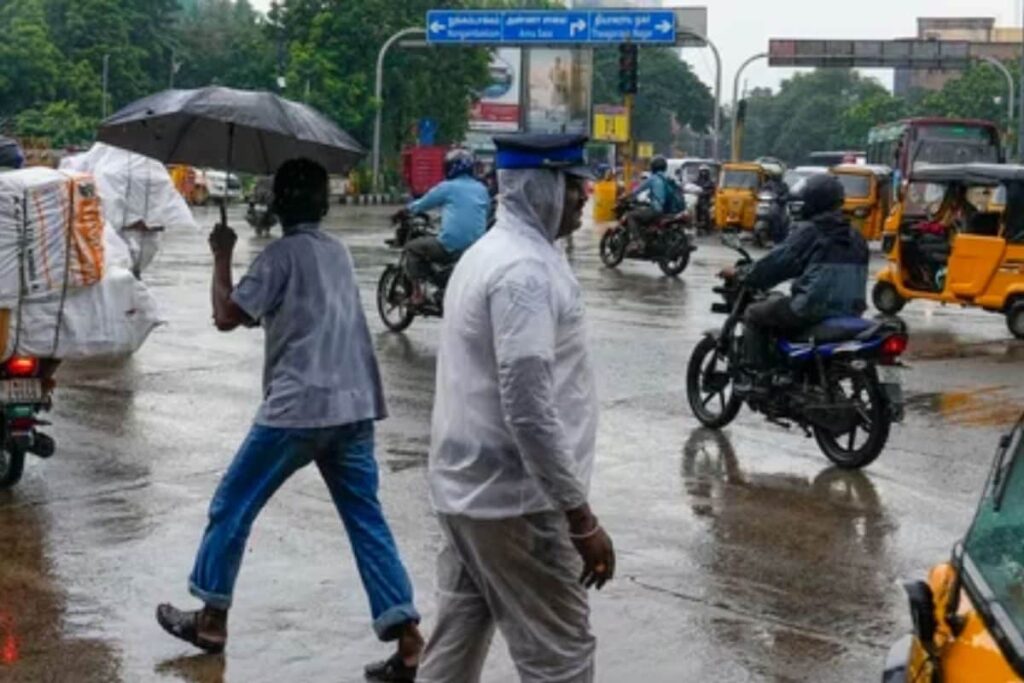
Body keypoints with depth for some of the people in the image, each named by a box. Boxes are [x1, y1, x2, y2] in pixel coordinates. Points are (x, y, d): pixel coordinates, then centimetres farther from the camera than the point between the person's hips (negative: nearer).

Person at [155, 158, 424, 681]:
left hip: (297, 408, -7)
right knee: (368, 523, 5)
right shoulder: (338, 252, 18)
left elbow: (227, 317, -8)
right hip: (354, 408, 7)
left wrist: (222, 255, 3)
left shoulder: (282, 254, -5)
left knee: (231, 507, 11)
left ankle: (211, 620, 20)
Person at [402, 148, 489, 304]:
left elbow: (421, 205, 9)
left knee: (412, 248, 14)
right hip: (477, 250, 6)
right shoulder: (482, 190, 12)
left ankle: (417, 293, 4)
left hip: (451, 247, -6)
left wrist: (407, 209, 31)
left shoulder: (447, 187, -1)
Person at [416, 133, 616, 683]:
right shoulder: (525, 269, -20)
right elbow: (528, 409, -26)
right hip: (512, 496, -10)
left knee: (458, 636, 17)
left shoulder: (487, 252, 13)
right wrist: (581, 517, -21)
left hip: (465, 485, 10)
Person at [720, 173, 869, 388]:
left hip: (812, 309, -8)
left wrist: (742, 276, 6)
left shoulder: (809, 231, -7)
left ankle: (755, 377, -1)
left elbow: (777, 261, -5)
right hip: (850, 312, 8)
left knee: (754, 315, 10)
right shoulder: (855, 236, 14)